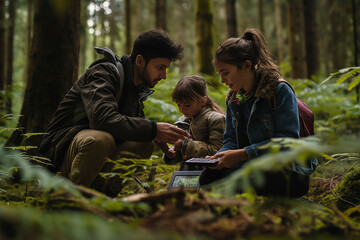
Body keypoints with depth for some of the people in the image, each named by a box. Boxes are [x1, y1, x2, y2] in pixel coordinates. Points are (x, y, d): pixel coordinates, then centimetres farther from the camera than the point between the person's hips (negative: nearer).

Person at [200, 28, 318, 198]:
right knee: (208, 175, -22)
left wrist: (243, 154, -24)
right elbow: (231, 140, 14)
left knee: (232, 175, -32)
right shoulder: (234, 99, 12)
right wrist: (219, 156, -10)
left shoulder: (280, 91, -10)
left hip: (291, 172, -6)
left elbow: (287, 141, -18)